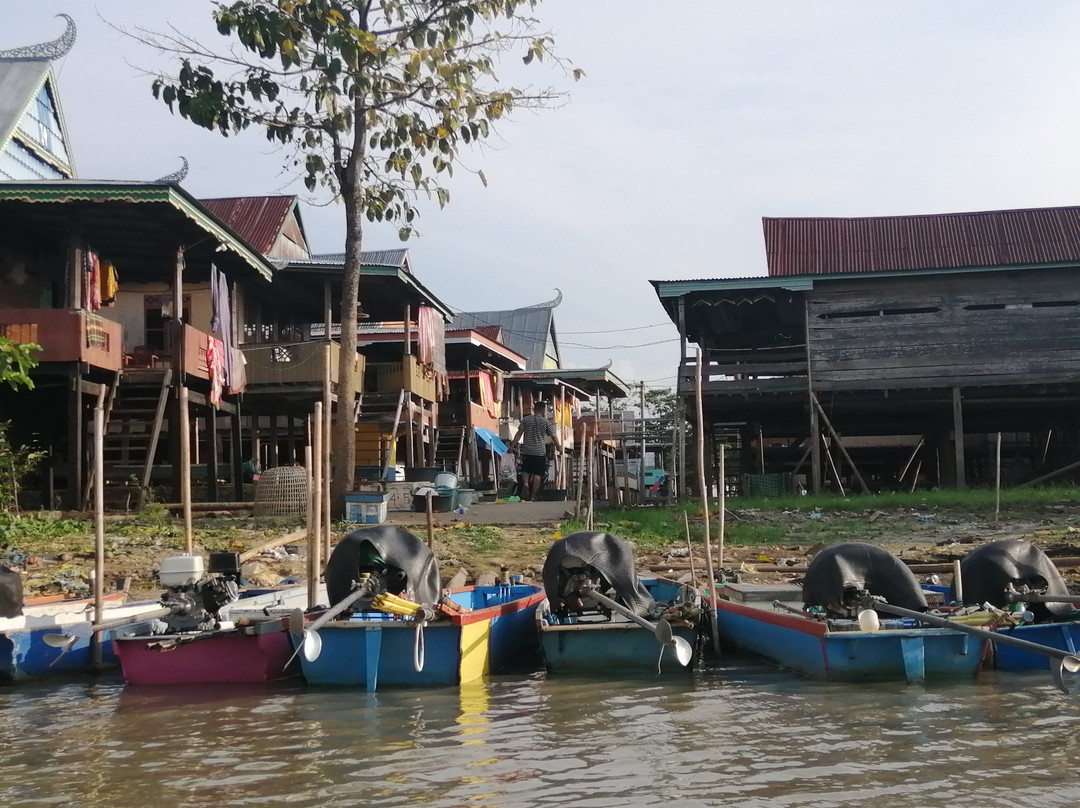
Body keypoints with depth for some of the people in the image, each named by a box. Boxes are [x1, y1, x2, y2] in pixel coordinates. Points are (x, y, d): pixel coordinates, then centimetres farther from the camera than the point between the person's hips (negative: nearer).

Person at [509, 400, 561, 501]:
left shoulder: (526, 419, 2)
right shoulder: (546, 422, -2)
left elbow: (519, 434, -1)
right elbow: (554, 436, 6)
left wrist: (512, 446, 3)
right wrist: (559, 446, 21)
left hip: (527, 450, 2)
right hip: (540, 451, -2)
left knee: (526, 471, 17)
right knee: (537, 474, 3)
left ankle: (526, 483, -11)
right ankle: (533, 495, 1)